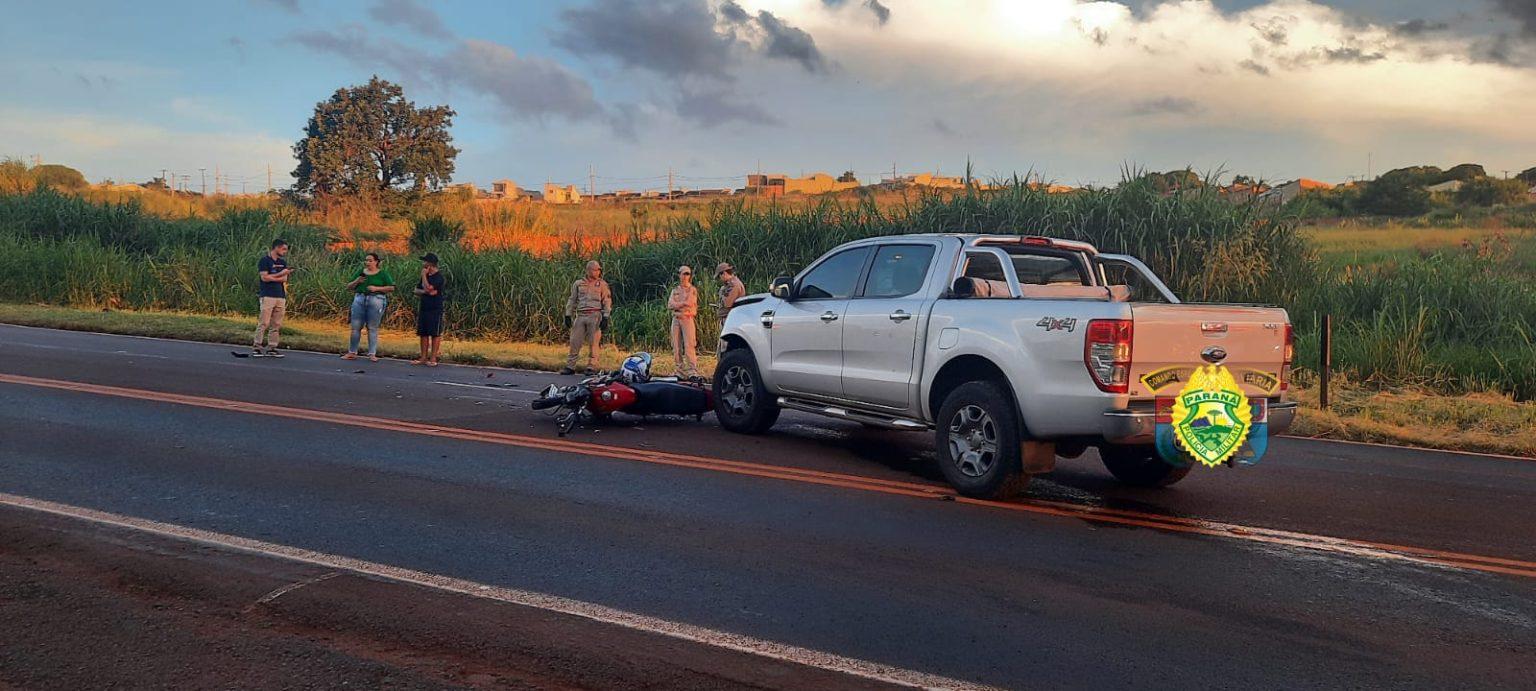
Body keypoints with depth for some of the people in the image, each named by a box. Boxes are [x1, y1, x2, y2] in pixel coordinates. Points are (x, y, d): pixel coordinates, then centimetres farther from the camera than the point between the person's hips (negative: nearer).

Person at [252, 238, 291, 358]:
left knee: (277, 324, 4)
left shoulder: (283, 262, 16)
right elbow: (264, 277, -13)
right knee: (264, 323, -9)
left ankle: (272, 348, 8)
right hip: (268, 296, -6)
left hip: (281, 297, 6)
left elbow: (284, 279, 7)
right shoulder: (264, 260, -3)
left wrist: (272, 278, -9)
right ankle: (256, 347, -6)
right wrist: (280, 274, -7)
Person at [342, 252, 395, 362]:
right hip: (359, 300, 3)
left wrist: (377, 288, -12)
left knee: (372, 328, -2)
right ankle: (352, 352, 9)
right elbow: (349, 287, 15)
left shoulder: (382, 273, 4)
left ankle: (372, 354, 3)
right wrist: (356, 281, -5)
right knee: (355, 327, 2)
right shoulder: (361, 272, 14)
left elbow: (391, 288, -2)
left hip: (376, 301, -3)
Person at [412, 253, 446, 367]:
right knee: (423, 333, 8)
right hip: (423, 309, 8)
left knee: (435, 334, -3)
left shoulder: (439, 277, -10)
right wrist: (425, 292, -6)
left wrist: (424, 275, -9)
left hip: (435, 310, -8)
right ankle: (423, 358, 13)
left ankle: (433, 359, 0)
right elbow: (416, 290, 15)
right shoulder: (426, 276, 15)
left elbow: (428, 288, -21)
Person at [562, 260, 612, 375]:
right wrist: (568, 315, 10)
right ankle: (570, 366, 4)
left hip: (595, 316, -3)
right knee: (574, 342, 0)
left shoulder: (602, 284, 7)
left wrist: (605, 318, -5)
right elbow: (572, 300, 18)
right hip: (580, 316, 3)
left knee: (593, 343, -4)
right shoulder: (578, 284, 14)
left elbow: (607, 302, 4)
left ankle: (591, 367, 1)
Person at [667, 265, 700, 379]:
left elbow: (690, 303, -9)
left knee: (689, 346, -14)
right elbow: (670, 305, 2)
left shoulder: (693, 290, 6)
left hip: (687, 319, -5)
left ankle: (693, 371, -17)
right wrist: (683, 303, -9)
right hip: (675, 319, 5)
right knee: (676, 347, 3)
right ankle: (681, 370, 8)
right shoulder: (675, 290, 16)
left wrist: (677, 305, -3)